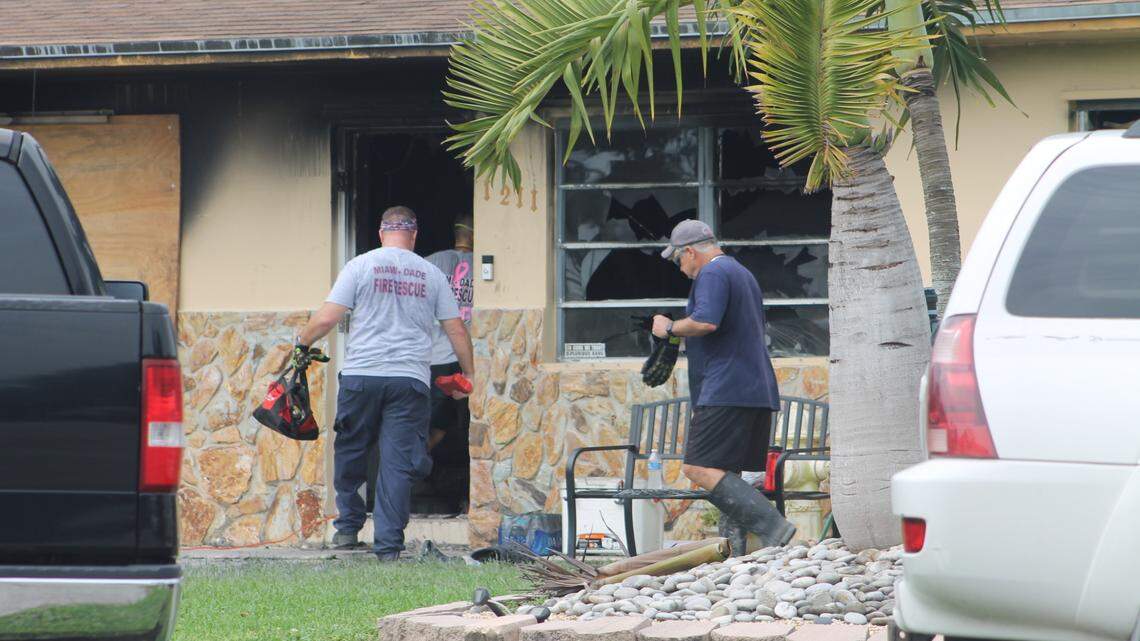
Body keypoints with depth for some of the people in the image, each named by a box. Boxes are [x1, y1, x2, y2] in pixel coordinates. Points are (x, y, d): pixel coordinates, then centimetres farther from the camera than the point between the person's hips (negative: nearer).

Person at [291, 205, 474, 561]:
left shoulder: (361, 266, 2)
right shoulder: (431, 274, 9)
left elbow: (326, 319, -3)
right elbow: (456, 329, 11)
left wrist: (302, 343, 16)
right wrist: (469, 373, 24)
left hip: (361, 375, -1)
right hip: (411, 380, 1)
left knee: (350, 452, 17)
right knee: (399, 463, 1)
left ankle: (348, 526, 23)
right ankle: (388, 545, -4)